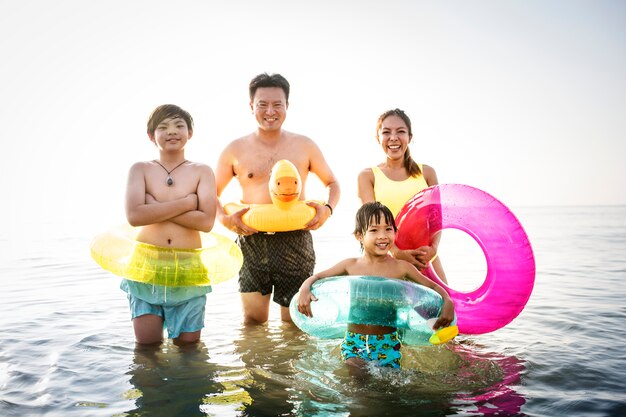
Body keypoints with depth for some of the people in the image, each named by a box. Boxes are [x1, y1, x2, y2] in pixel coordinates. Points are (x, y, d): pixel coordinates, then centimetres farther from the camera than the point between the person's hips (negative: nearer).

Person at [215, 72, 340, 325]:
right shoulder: (235, 150, 5)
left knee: (294, 323, 9)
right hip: (252, 242, 0)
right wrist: (224, 219, -8)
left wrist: (327, 209, -4)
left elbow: (332, 183, 17)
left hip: (296, 240, 0)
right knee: (253, 321, 10)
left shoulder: (304, 146, 7)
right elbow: (212, 193, 12)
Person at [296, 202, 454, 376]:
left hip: (388, 342, 0)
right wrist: (304, 290, -17)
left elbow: (433, 287, 4)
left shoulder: (401, 267, -5)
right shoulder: (350, 265, -2)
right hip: (354, 341, 0)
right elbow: (316, 277, 4)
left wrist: (448, 303, -16)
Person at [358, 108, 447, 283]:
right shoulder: (368, 176, 5)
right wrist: (397, 252, -22)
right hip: (388, 259, -2)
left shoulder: (426, 173, 10)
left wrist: (433, 248, -16)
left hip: (426, 258, 2)